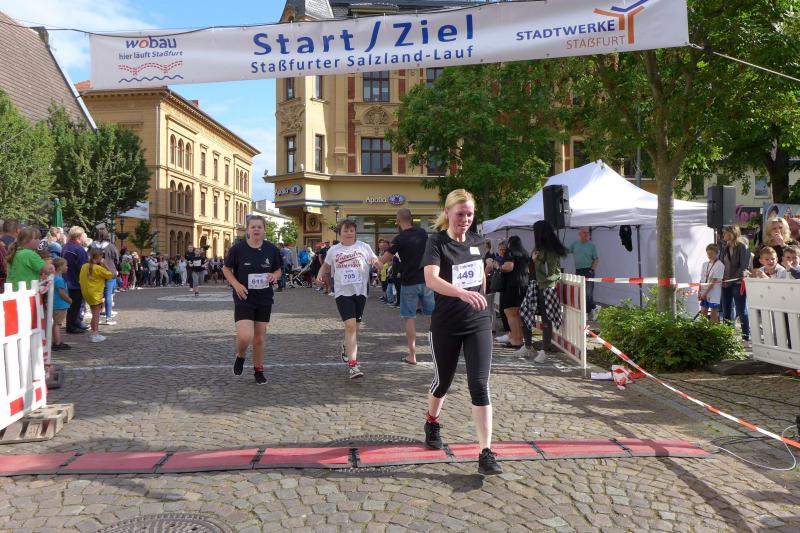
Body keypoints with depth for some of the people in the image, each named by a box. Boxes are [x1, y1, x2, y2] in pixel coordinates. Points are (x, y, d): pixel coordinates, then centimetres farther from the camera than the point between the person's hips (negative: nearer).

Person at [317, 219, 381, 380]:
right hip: (342, 292, -2)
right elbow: (326, 266, 24)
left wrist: (375, 261, -13)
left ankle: (346, 346, 45)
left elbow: (378, 263, 10)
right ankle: (353, 365, -16)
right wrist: (320, 275, 3)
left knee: (354, 327, 11)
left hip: (360, 291, 2)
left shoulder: (363, 247, 5)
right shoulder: (333, 250, 9)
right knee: (350, 326, -15)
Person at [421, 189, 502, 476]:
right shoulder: (436, 242, -12)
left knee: (479, 385, -6)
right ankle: (432, 422, 46)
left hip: (478, 323, 3)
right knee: (443, 381, 15)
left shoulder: (477, 242, 4)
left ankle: (486, 453, -3)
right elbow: (431, 279, -30)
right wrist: (462, 293, -45)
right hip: (446, 326, -3)